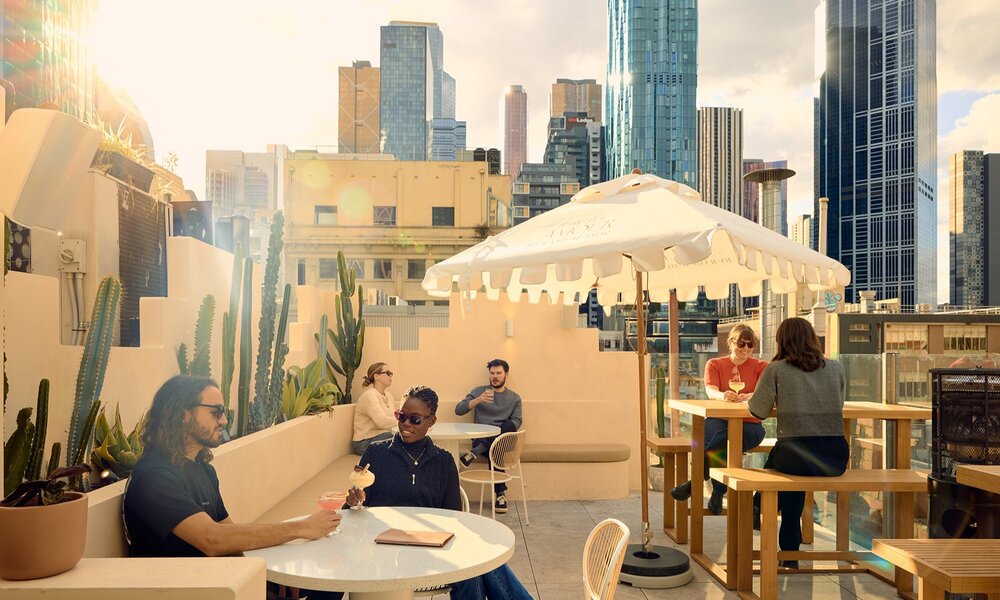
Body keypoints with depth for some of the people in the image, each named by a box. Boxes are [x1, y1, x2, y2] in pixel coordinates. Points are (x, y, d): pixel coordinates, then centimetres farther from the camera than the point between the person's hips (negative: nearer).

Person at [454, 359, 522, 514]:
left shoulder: (514, 398, 16)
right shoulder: (479, 391, 12)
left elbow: (516, 421, 2)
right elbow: (458, 410, 1)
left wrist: (505, 430, -20)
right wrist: (478, 400, -15)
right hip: (480, 438, -1)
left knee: (509, 426, -32)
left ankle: (475, 452, -34)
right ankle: (500, 493, -26)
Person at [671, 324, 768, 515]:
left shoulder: (760, 366, 11)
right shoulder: (715, 364, 12)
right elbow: (710, 391, -8)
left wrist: (749, 396, -34)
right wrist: (723, 395, -34)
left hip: (749, 425, 0)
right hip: (719, 421, 1)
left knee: (724, 439, -34)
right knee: (719, 433, -36)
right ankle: (718, 491, -29)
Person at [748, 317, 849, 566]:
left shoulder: (776, 370, -2)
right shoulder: (836, 368, 10)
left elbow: (759, 410, 5)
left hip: (797, 457, -4)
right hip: (836, 459, 4)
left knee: (777, 458, 30)